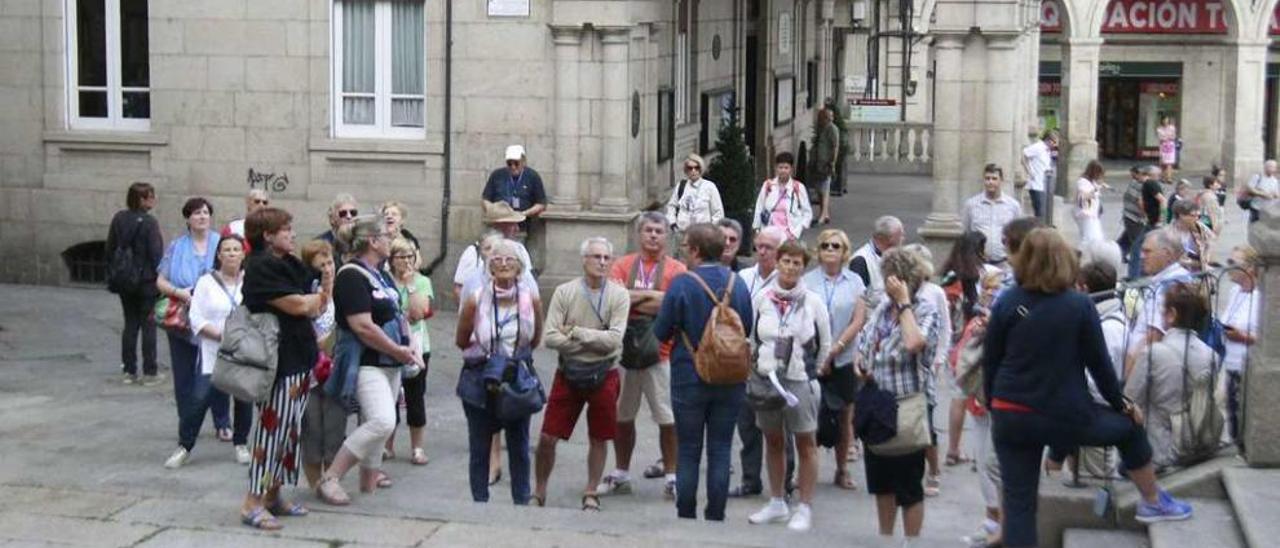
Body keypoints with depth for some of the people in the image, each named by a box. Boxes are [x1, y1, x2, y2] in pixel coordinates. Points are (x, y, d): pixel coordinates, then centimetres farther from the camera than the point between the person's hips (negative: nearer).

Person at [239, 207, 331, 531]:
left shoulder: (290, 265, 15)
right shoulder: (262, 267, -13)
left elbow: (315, 307, 16)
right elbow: (298, 305, -19)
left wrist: (322, 295, -6)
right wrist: (319, 297, 1)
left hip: (298, 357, 9)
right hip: (278, 360, -9)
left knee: (290, 429, 13)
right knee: (272, 427, -7)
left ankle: (273, 495, 22)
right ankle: (253, 503, -1)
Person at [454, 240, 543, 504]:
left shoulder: (531, 298, -7)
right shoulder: (476, 298, -11)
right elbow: (461, 341, 1)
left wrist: (517, 356, 4)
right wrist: (487, 354, 2)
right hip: (480, 380, -1)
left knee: (519, 447, 10)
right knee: (479, 448, 6)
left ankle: (521, 502, 22)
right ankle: (479, 501, 17)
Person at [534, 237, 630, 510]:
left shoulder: (619, 295, -6)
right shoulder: (565, 291, -4)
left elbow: (614, 339, -16)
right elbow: (550, 337, -12)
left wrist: (576, 332, -14)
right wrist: (593, 342, -15)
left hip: (604, 375, 0)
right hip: (569, 373, 0)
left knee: (599, 439, 9)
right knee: (548, 437, 1)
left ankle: (591, 494, 25)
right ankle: (539, 490, 20)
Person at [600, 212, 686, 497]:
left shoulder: (676, 270, 2)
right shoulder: (622, 265, 9)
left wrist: (634, 298, -8)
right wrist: (654, 296, -10)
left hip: (662, 353, -2)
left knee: (668, 419, -2)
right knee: (622, 416, 10)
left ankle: (671, 476, 9)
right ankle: (620, 474, 22)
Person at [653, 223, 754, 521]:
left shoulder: (682, 284, -14)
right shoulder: (738, 283, -2)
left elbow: (661, 332, -10)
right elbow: (747, 329, 8)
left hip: (690, 379, -3)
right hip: (730, 381, 3)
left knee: (688, 452, 7)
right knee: (720, 451, 9)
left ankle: (686, 516, 11)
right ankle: (716, 516, 11)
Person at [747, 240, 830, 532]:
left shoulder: (813, 302, -3)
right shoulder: (762, 299, 2)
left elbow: (825, 344, 5)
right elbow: (750, 337, 11)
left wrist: (813, 371, 6)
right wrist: (756, 368, 6)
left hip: (800, 380, -3)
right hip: (766, 378, 3)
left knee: (806, 443, 1)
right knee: (773, 441, 13)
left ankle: (804, 508, 8)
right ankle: (776, 503, 26)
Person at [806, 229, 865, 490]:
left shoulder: (854, 282, 4)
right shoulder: (808, 281, 1)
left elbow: (858, 322, 0)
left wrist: (834, 350, -9)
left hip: (844, 359, 1)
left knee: (845, 417, 6)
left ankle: (842, 470, 17)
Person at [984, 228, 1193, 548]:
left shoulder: (1006, 303, -3)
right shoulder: (1079, 305, -7)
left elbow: (990, 362, 1)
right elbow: (1099, 362, -1)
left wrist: (994, 406, 16)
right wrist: (1121, 404, 13)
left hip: (1011, 415, 2)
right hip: (1064, 415, -2)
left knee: (1018, 501, 7)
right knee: (1130, 426, 25)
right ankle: (1153, 503, 41)